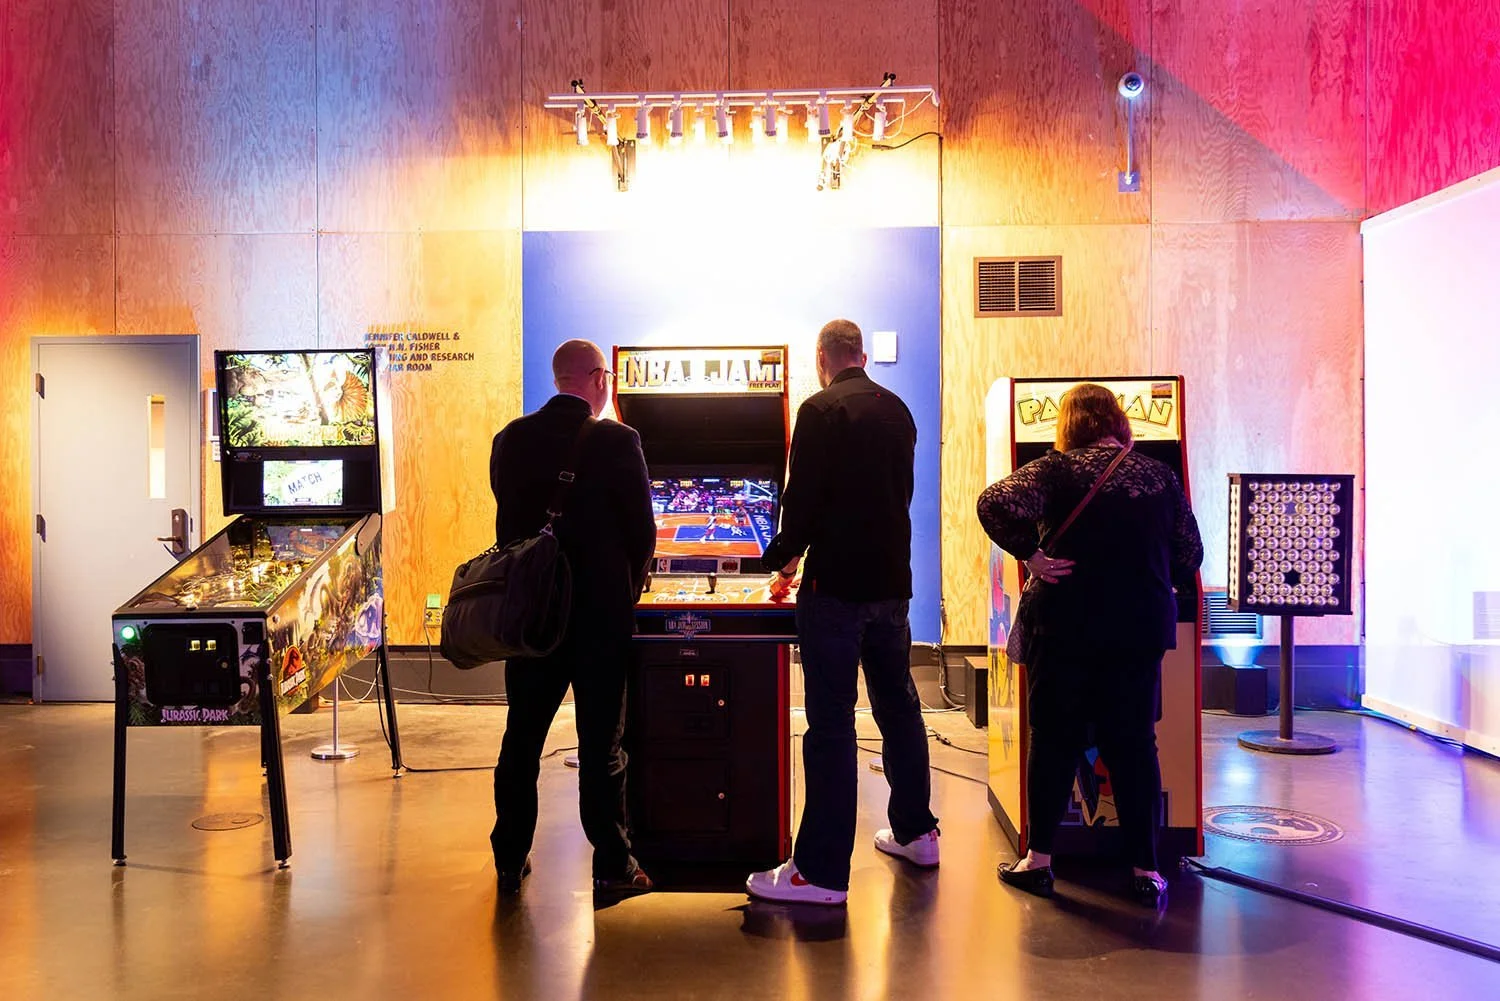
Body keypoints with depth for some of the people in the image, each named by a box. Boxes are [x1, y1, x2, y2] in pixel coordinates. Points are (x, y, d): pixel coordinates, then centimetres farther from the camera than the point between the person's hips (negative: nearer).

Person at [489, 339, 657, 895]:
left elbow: (507, 522, 7)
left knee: (522, 736, 14)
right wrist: (625, 591, 9)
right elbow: (642, 532, -8)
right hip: (600, 613, -4)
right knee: (601, 744, 5)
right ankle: (612, 864, 14)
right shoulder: (617, 442, -12)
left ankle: (510, 859, 23)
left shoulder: (511, 440, 0)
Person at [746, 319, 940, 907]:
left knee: (831, 724, -5)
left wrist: (783, 560, 1)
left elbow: (802, 498, -14)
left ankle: (822, 870, -1)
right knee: (898, 704, 19)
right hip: (892, 580, 7)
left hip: (837, 584, -7)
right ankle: (915, 833, 33)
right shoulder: (897, 411, 11)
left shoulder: (822, 411, -10)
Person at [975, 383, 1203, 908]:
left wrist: (1031, 555, -12)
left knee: (1054, 740, 8)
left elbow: (995, 502, -23)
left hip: (1067, 628, -2)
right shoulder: (1160, 475, 4)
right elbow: (1190, 555, 9)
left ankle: (1038, 859, 16)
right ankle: (1146, 870, 12)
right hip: (1143, 629, 3)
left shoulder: (1058, 469, -7)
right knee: (1134, 745, 9)